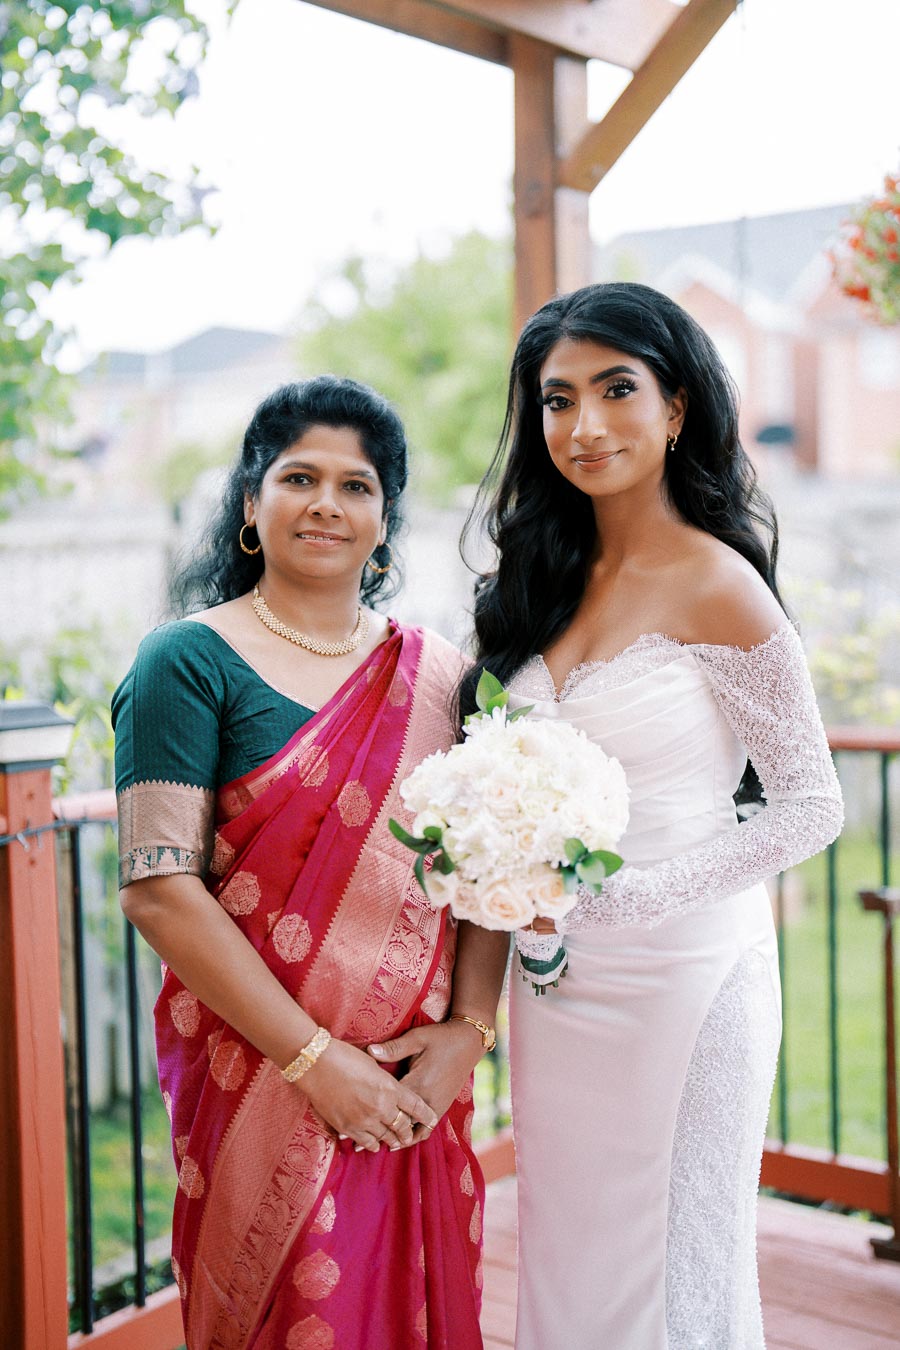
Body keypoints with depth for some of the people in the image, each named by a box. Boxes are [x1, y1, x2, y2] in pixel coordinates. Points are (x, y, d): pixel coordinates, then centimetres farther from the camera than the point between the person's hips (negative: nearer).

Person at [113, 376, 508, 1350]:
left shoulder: (435, 672, 6)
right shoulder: (190, 661, -8)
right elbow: (160, 893, -14)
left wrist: (467, 1031, -7)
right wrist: (315, 1059, -15)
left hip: (417, 1088, 4)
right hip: (261, 1080, -4)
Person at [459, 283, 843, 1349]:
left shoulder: (716, 587, -13)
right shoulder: (547, 578, 6)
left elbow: (812, 806, -11)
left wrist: (623, 895, -16)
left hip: (679, 980, -6)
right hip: (555, 983, 6)